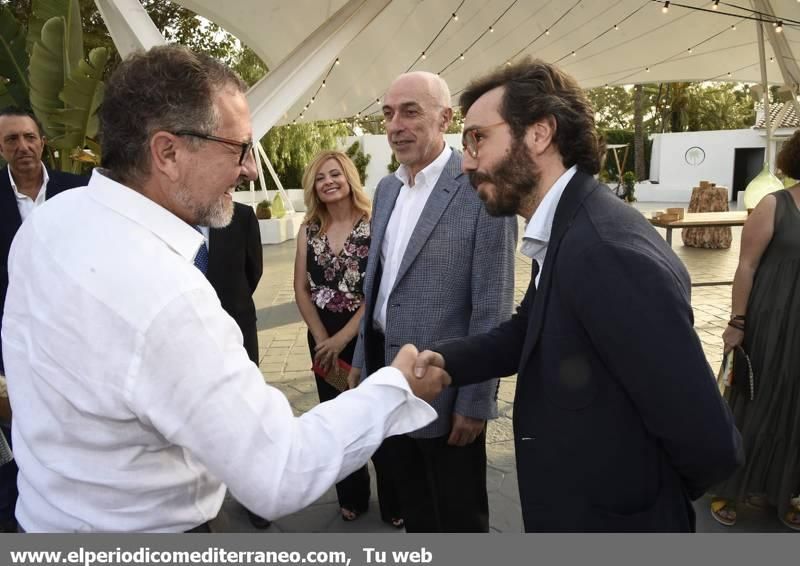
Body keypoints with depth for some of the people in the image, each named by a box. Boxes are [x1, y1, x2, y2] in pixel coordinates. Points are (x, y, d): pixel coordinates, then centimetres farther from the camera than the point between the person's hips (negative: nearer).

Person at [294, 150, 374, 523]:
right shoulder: (308, 231, 4)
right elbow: (301, 290, 3)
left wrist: (343, 338, -13)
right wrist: (324, 341, -5)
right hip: (323, 339, 4)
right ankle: (352, 496, 35)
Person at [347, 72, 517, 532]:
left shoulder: (481, 190, -16)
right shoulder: (387, 188, 7)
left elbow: (493, 308, -17)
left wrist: (475, 401, -15)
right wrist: (363, 358, 15)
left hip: (446, 387, -6)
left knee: (459, 515, 15)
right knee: (412, 503, 25)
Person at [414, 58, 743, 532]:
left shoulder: (606, 250, -31)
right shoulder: (564, 231, 0)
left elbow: (709, 441, -28)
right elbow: (529, 331, 12)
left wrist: (651, 496, -7)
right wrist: (447, 360, -6)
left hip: (610, 521, -8)